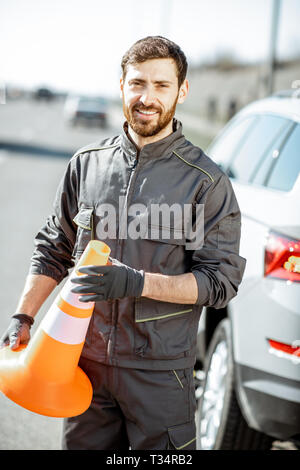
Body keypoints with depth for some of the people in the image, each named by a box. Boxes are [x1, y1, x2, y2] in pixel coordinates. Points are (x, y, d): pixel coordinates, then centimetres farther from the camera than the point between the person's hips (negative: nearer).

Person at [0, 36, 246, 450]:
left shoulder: (206, 181, -6)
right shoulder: (87, 163, 6)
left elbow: (221, 281, -9)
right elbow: (53, 250, 14)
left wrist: (138, 282, -21)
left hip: (160, 369, -3)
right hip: (83, 358, 3)